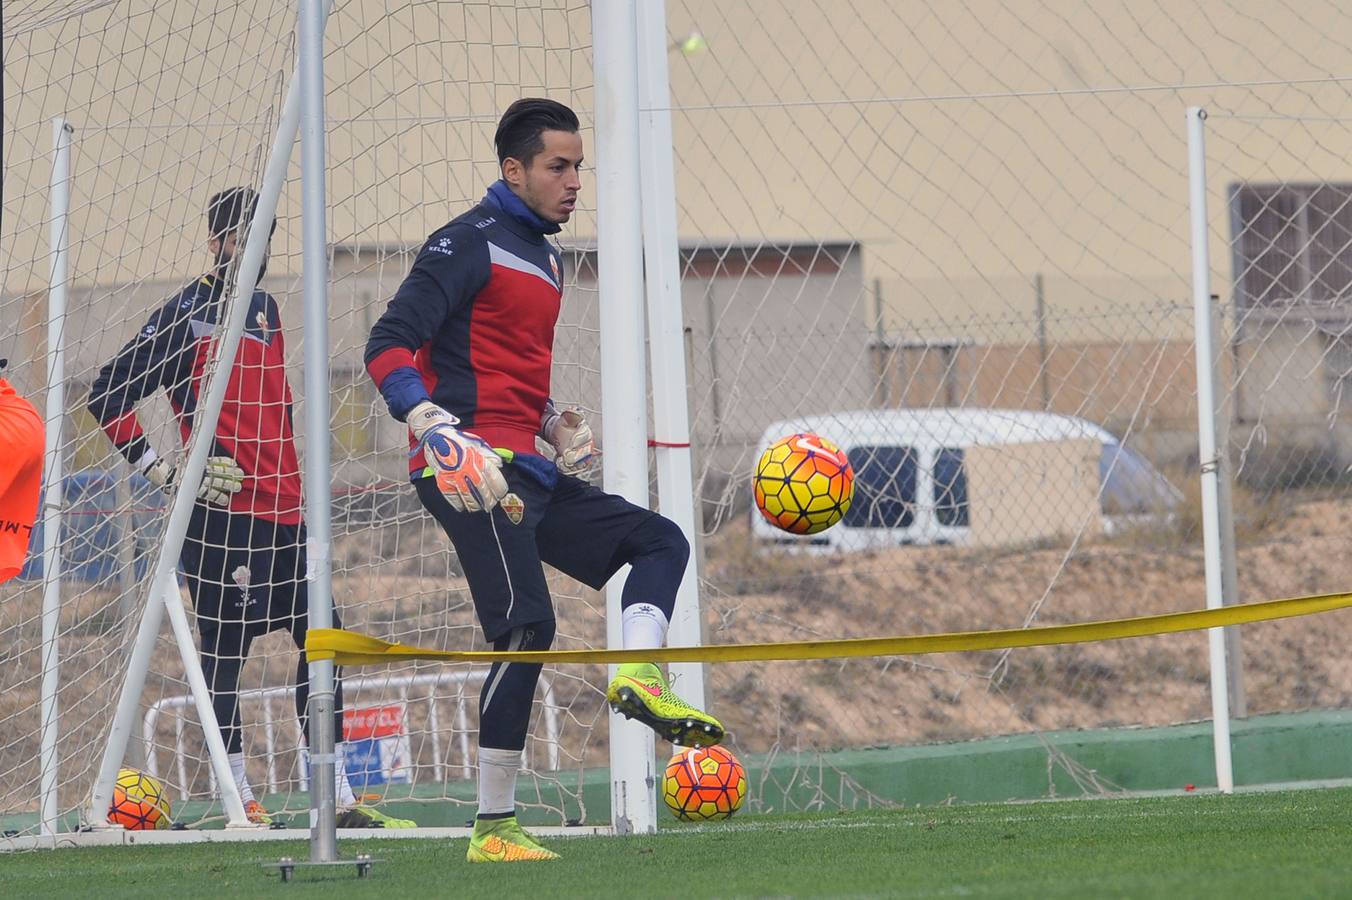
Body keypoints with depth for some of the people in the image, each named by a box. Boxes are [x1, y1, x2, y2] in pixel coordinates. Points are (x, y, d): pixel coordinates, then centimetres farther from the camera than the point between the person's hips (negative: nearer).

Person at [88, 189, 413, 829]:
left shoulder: (264, 309, 17)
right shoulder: (187, 315, -6)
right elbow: (108, 396, -6)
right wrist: (162, 472, -9)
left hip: (282, 510, 8)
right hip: (222, 513, -8)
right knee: (225, 649, -2)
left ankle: (338, 798, 7)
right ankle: (237, 797, 3)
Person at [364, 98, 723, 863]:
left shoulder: (546, 258, 21)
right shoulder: (471, 245, -7)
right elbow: (388, 347, -16)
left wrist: (553, 424, 16)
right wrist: (435, 426, -30)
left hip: (527, 475, 10)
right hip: (473, 472, -10)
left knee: (659, 541, 12)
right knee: (527, 625, -17)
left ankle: (638, 679, -11)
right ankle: (493, 829, -17)